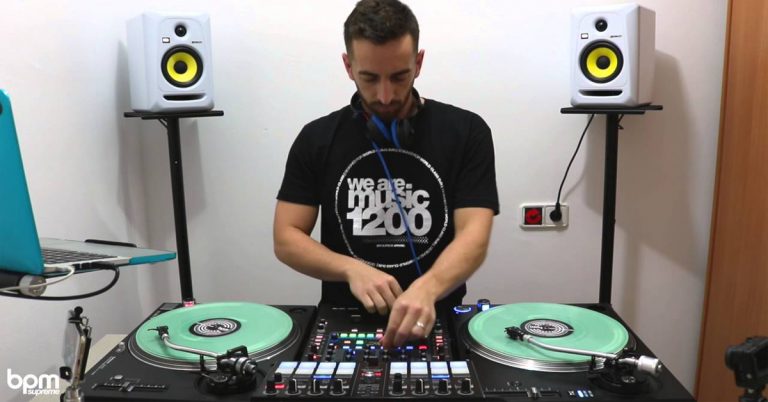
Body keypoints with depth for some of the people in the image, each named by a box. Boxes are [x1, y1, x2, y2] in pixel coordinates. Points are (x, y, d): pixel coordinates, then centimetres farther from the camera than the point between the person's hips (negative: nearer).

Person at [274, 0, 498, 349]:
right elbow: (286, 239, 0)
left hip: (436, 319, -1)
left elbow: (474, 236, -12)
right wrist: (351, 269, -18)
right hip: (345, 319, 1)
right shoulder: (317, 139, 0)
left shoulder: (466, 132, -4)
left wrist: (426, 290, -31)